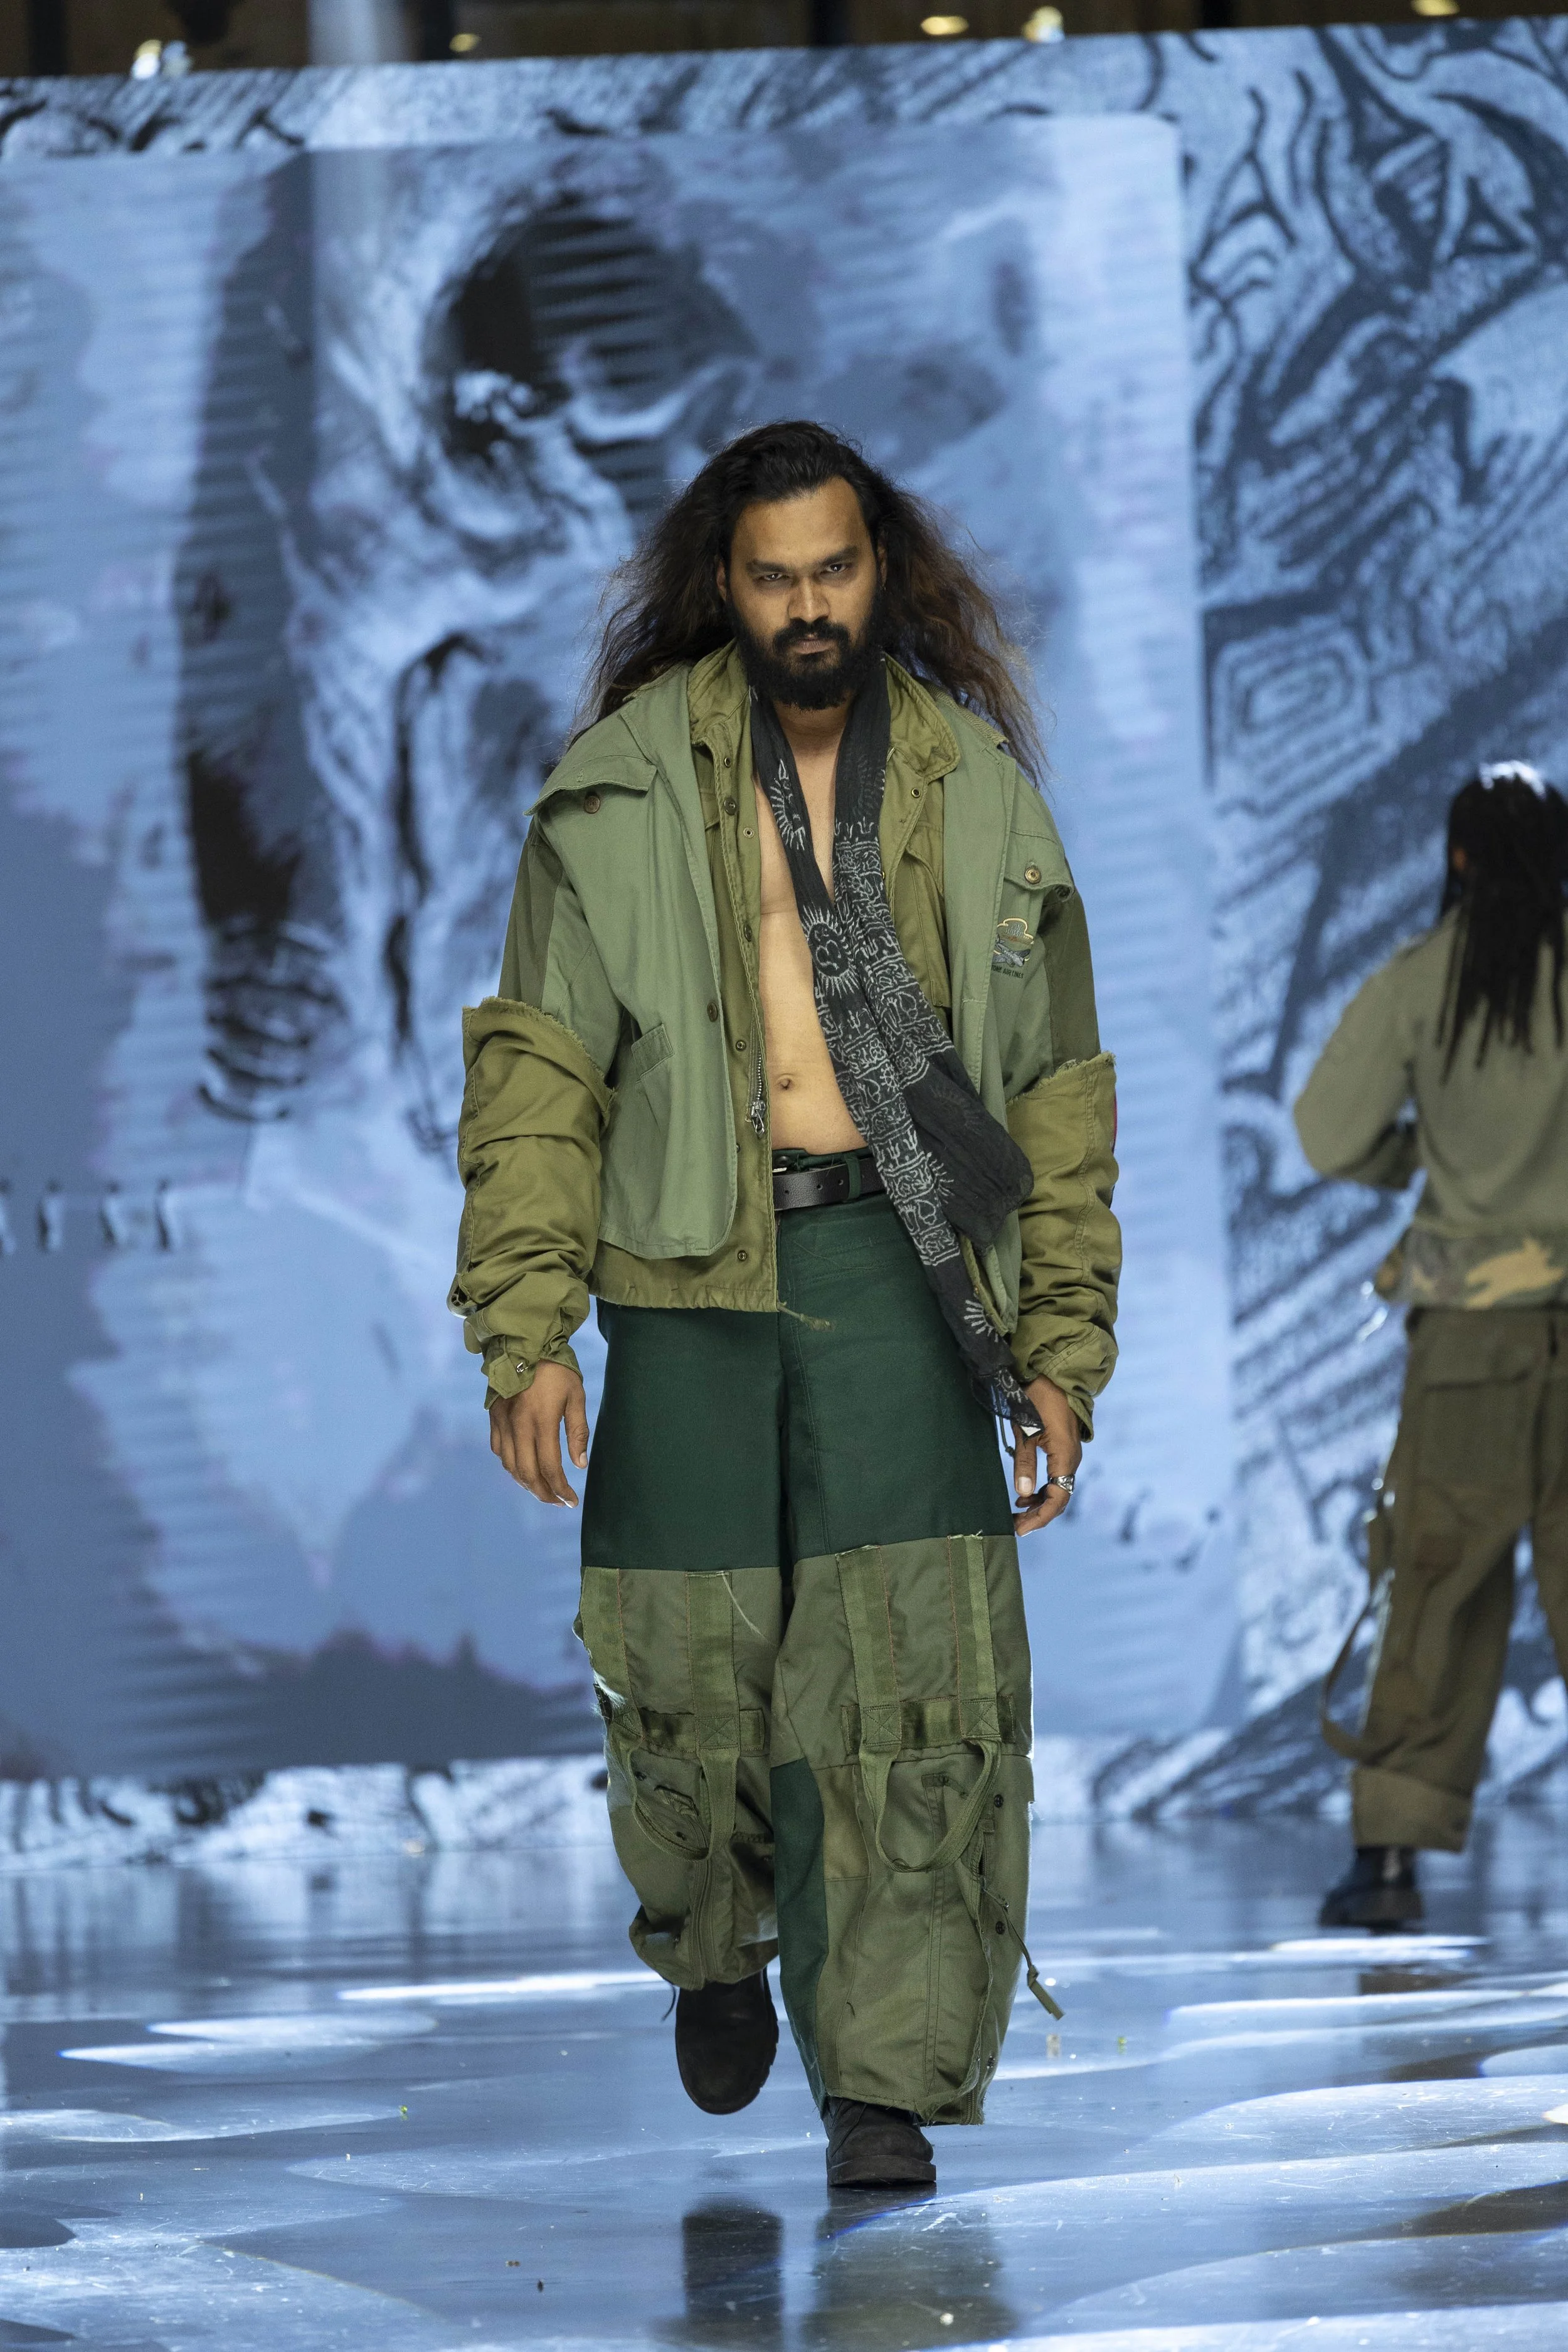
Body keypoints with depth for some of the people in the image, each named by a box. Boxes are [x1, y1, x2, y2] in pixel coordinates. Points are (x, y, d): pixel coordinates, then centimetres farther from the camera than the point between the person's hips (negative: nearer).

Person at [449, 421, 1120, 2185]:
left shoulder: (973, 788, 9)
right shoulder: (625, 792, 4)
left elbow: (1057, 1094, 13)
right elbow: (537, 1070, 1)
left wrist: (1060, 1354, 8)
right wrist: (526, 1330, -8)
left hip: (896, 1261, 0)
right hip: (690, 1268, 0)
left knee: (909, 1656, -8)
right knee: (692, 1648, 3)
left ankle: (887, 2076, -4)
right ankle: (717, 1942, 34)